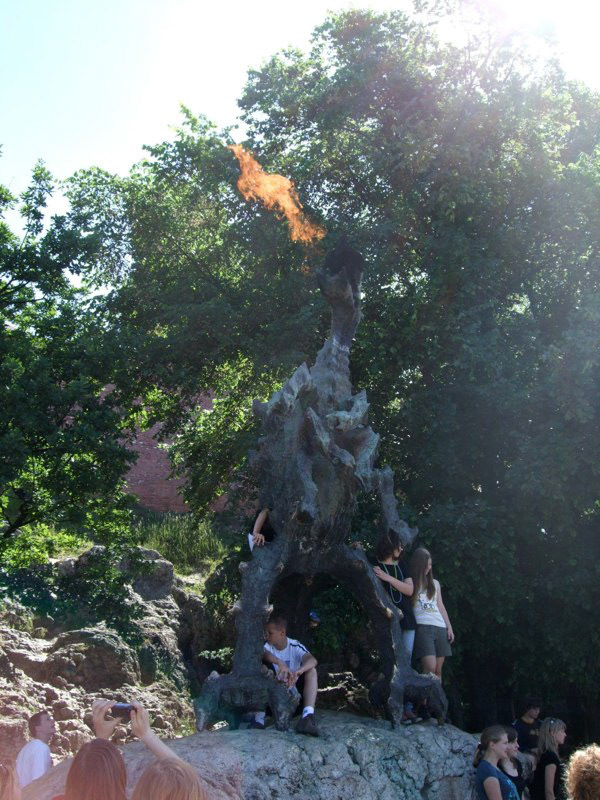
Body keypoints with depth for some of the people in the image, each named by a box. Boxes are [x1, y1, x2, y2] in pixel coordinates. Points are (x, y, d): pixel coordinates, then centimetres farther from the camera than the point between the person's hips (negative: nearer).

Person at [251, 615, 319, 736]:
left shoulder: (295, 646, -10)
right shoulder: (267, 646, -8)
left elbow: (312, 660, -32)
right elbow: (263, 653, -36)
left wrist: (297, 672, -55)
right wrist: (280, 663, -57)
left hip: (294, 692, 0)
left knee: (311, 670, -23)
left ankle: (307, 716, -44)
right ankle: (259, 718, -35)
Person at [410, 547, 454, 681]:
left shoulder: (435, 583, 20)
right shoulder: (410, 584, 4)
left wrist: (449, 627, 14)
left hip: (440, 627, 5)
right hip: (423, 627, -5)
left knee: (438, 669, 0)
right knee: (430, 668, -18)